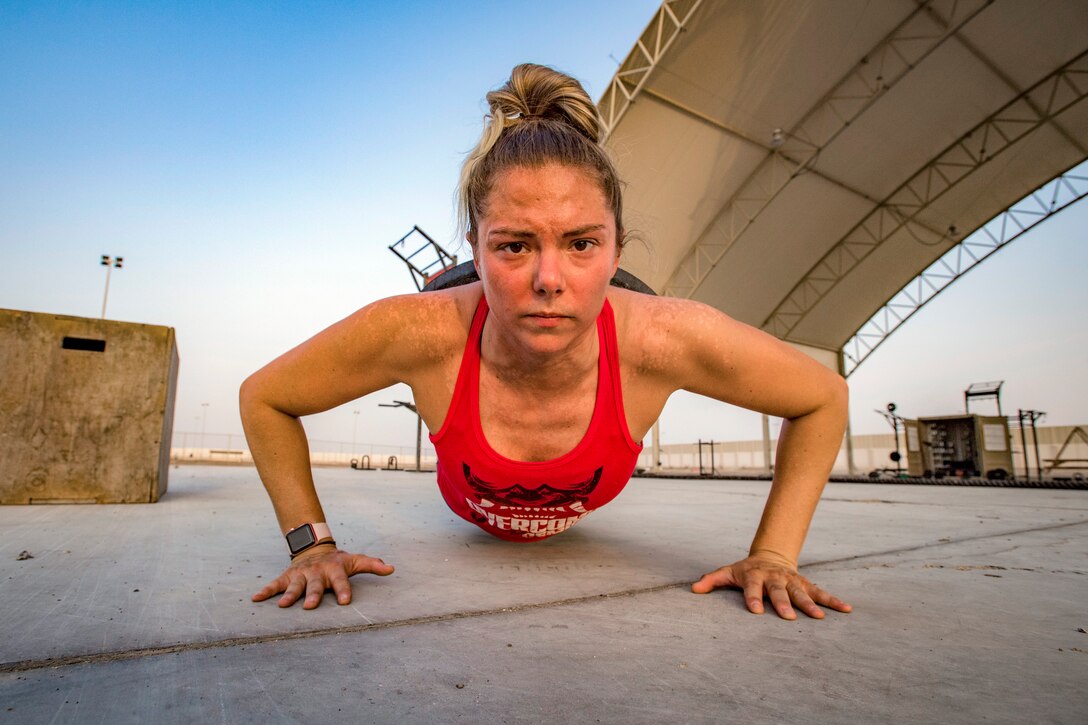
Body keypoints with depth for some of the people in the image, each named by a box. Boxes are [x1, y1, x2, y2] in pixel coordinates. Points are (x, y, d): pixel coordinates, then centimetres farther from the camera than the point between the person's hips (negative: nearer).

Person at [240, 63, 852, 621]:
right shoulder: (423, 332, -44)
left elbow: (824, 397, -25)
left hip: (579, 514, 1)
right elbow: (263, 397, -25)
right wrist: (313, 543, -27)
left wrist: (773, 554, -26)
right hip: (472, 510, 0)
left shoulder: (659, 337, -43)